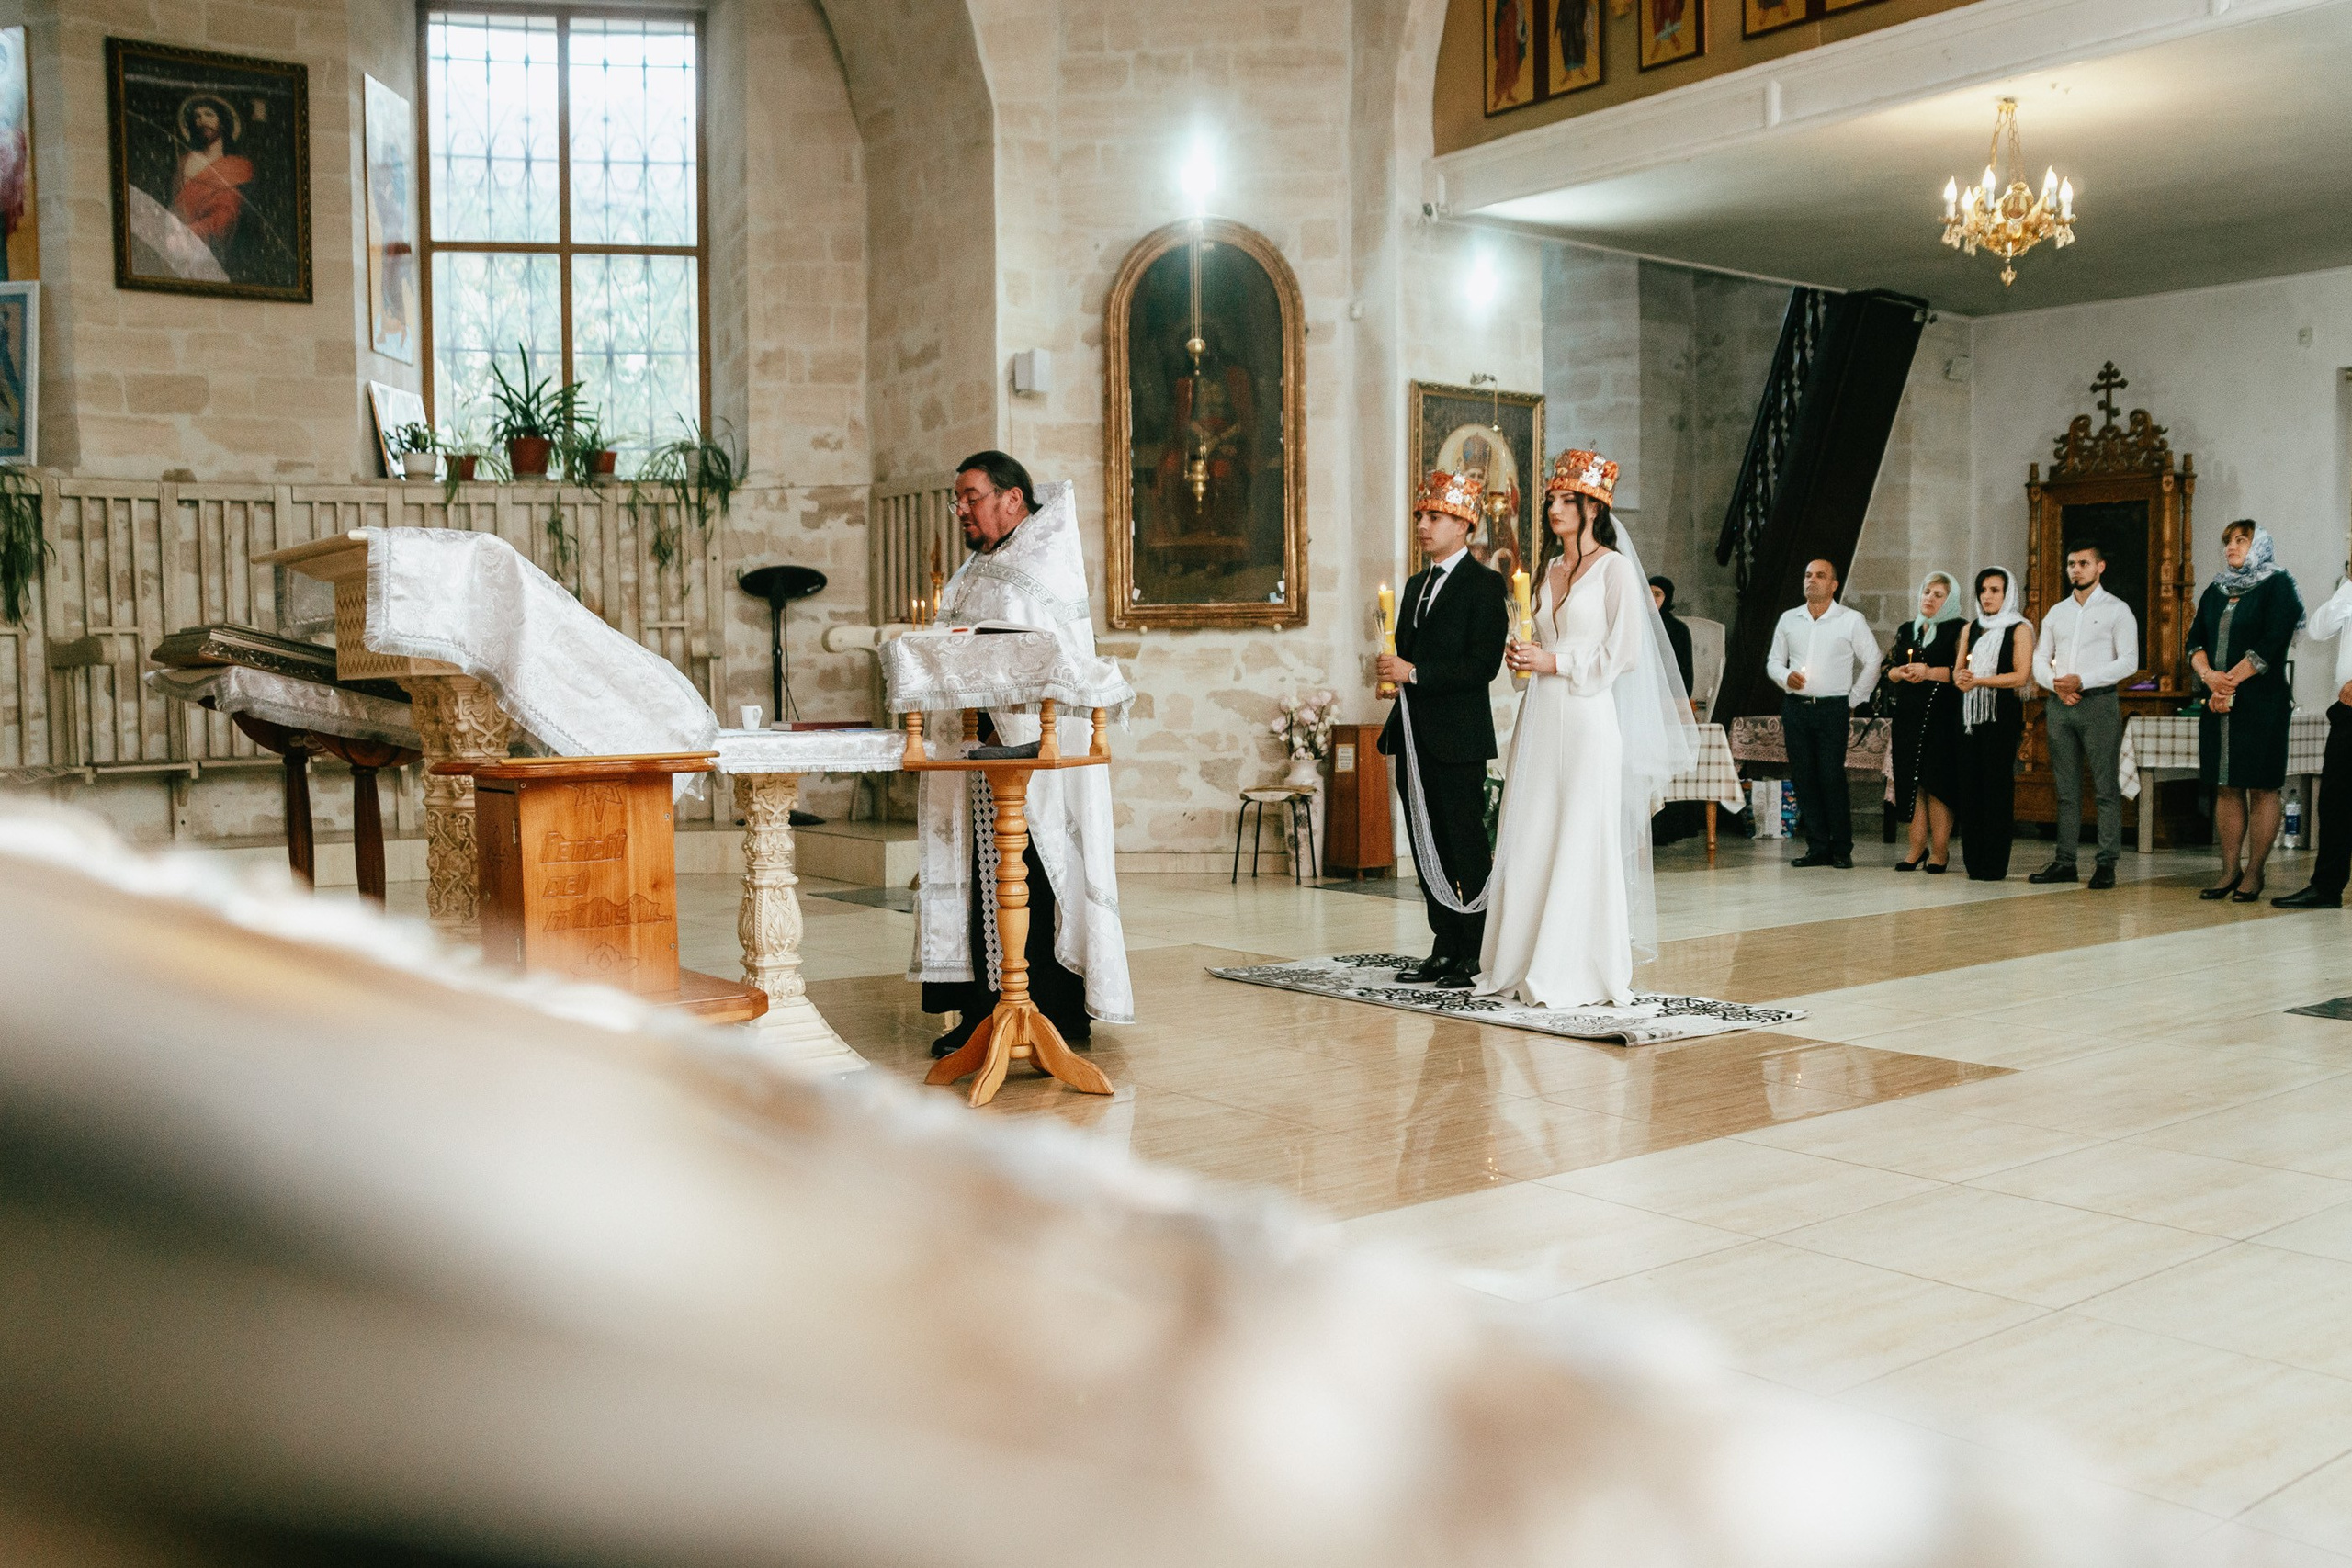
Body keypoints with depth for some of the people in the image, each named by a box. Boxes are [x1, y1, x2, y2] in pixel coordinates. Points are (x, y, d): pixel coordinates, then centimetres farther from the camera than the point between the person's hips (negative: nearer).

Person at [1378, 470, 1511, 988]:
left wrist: (1414, 672, -18)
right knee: (1427, 849, 10)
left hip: (1458, 740, -8)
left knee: (1467, 848, -4)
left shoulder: (1485, 585, -7)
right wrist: (1393, 668, 3)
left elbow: (1484, 664, -16)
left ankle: (1477, 955, 3)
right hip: (1414, 736, 8)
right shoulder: (1416, 585, 18)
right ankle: (1445, 949, 18)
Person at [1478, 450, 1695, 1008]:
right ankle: (1526, 964, 10)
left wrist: (1554, 663, -11)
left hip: (1589, 716, -7)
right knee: (1529, 839, 4)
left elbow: (1622, 653, -10)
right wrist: (1523, 657, 5)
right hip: (1542, 717, 7)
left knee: (1582, 841, -5)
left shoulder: (1615, 567, -3)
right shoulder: (1551, 571, 16)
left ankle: (1579, 971, 1)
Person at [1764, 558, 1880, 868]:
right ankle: (1817, 848, 9)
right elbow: (1774, 660, 17)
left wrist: (1854, 699, 3)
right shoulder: (1789, 619, 11)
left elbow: (1873, 662, 5)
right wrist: (1785, 677, -4)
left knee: (1832, 778, -9)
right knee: (1803, 779, 2)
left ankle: (1841, 850, 0)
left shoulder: (1851, 620, 1)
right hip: (1795, 707, 4)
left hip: (1832, 708, -4)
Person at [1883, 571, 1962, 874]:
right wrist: (1903, 673, -5)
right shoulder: (1907, 630, 17)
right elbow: (1888, 669, 16)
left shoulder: (1957, 630, 1)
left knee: (1937, 781, -7)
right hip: (1909, 715, 5)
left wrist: (1929, 672, -16)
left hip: (1942, 715, -5)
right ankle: (1918, 847, 8)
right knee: (1911, 782, 2)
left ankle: (1940, 851, -1)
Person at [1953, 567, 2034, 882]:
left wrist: (1978, 680, -14)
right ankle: (1974, 860, 6)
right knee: (1970, 783, 1)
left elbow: (2021, 676, -10)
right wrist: (1960, 677, -9)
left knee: (1996, 784, -6)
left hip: (2002, 714, -5)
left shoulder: (2019, 630, 0)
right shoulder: (1970, 628, 17)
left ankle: (1994, 864, -3)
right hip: (1971, 714, 5)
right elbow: (1958, 670, 14)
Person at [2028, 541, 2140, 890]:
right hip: (2059, 704, 5)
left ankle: (2106, 864, -5)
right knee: (2066, 789, 6)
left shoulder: (2117, 610, 1)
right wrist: (2056, 684, -5)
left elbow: (2128, 662, -7)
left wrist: (2081, 681, -15)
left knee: (2106, 787, -5)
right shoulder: (2057, 612, 16)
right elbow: (2039, 659, 15)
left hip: (2098, 702, -5)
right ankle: (2065, 862, 8)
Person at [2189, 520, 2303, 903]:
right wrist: (2209, 677, -11)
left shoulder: (2277, 585, -1)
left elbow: (2270, 645, -12)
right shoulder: (2215, 590, 16)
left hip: (2262, 703, -6)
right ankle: (2230, 871, 10)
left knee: (2261, 788, -2)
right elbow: (2195, 641, 8)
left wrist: (2229, 682, -12)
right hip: (2217, 705, 6)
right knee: (2226, 787, 5)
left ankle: (2254, 873, 1)